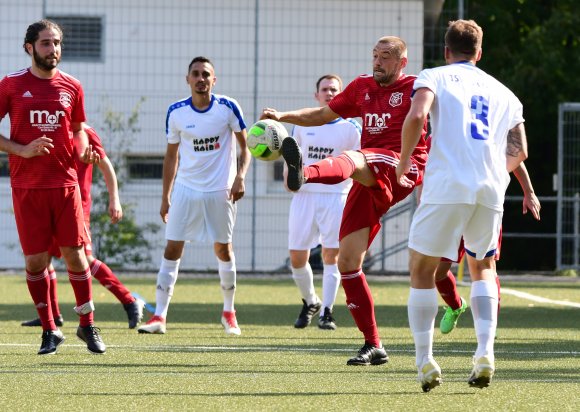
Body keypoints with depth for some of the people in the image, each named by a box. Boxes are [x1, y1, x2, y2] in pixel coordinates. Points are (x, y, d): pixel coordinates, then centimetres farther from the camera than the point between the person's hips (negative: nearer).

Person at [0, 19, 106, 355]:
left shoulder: (72, 87, 7)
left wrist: (84, 150, -3)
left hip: (65, 182, 2)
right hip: (27, 186, -2)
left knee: (75, 254, -1)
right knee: (35, 260, -1)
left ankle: (88, 326, 13)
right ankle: (49, 330, 11)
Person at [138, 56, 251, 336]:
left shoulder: (228, 108, -7)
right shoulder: (176, 113, -2)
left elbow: (245, 145, 2)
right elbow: (171, 156, 8)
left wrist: (240, 177, -14)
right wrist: (165, 197, 7)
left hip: (221, 191, -1)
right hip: (186, 189, 1)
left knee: (223, 250, 7)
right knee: (172, 249, -5)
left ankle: (229, 312, 25)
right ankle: (159, 317, -3)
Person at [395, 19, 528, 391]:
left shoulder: (434, 77, 9)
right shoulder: (503, 93, 21)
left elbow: (417, 116, -11)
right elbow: (519, 153, 18)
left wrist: (403, 165, 1)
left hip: (446, 184, -4)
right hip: (491, 189, 4)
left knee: (422, 270, 10)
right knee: (483, 267, 23)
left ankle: (425, 362, 2)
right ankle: (485, 353, 4)